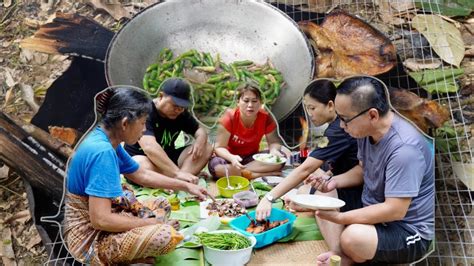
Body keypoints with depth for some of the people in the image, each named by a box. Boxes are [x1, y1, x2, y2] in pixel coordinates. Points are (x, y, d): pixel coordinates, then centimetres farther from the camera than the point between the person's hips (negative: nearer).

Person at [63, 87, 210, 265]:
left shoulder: (106, 142, 2)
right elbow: (101, 220, -30)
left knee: (162, 205, 17)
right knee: (167, 235, -25)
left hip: (101, 218, 10)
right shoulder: (102, 151, -28)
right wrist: (151, 223, -17)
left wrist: (186, 186, 14)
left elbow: (142, 174, 15)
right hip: (89, 236, -10)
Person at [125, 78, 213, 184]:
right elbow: (149, 147, -37)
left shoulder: (181, 113, 0)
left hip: (168, 159, 7)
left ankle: (178, 181, -32)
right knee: (142, 166, -42)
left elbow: (200, 130, 9)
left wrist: (200, 141, -17)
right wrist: (177, 172, -45)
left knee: (206, 148, -13)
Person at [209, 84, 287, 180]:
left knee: (280, 159, -22)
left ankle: (237, 172, -22)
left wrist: (274, 150, -30)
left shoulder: (266, 118, -13)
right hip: (232, 158, -2)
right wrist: (232, 158, -41)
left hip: (252, 157, 2)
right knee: (214, 165, -35)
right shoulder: (229, 117, -20)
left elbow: (273, 142, -4)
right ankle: (264, 174, -29)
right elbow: (219, 147, -20)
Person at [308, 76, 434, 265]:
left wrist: (338, 217, -25)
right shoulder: (366, 129, -4)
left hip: (407, 229, -9)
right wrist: (334, 182, -5)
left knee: (353, 237, -36)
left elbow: (395, 211, -29)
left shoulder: (404, 148, -30)